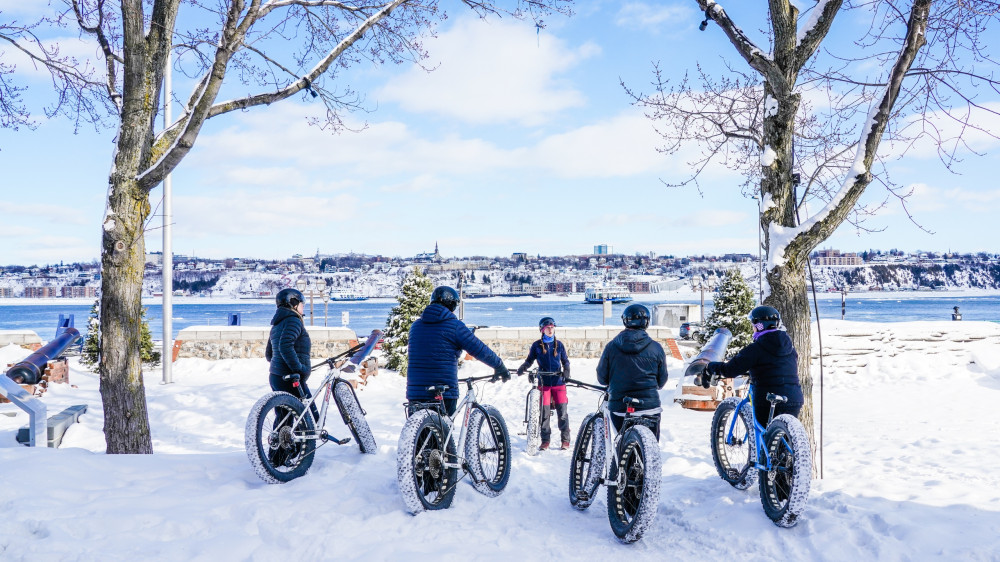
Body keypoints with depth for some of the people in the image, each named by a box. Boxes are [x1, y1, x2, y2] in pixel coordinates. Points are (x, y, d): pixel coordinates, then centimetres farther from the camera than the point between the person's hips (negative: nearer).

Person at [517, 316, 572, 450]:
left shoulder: (559, 344, 7)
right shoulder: (537, 345, 4)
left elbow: (565, 361, 13)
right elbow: (530, 360, 9)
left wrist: (566, 371, -7)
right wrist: (522, 368, -10)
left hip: (558, 381, 0)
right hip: (544, 382, 0)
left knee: (562, 411, -2)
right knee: (544, 412, -1)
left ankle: (565, 440, 9)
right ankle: (545, 440, 10)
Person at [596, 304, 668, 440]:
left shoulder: (611, 346, -3)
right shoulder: (656, 348, -2)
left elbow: (602, 378, 4)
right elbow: (662, 380, 7)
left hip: (619, 406, 1)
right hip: (649, 407, 0)